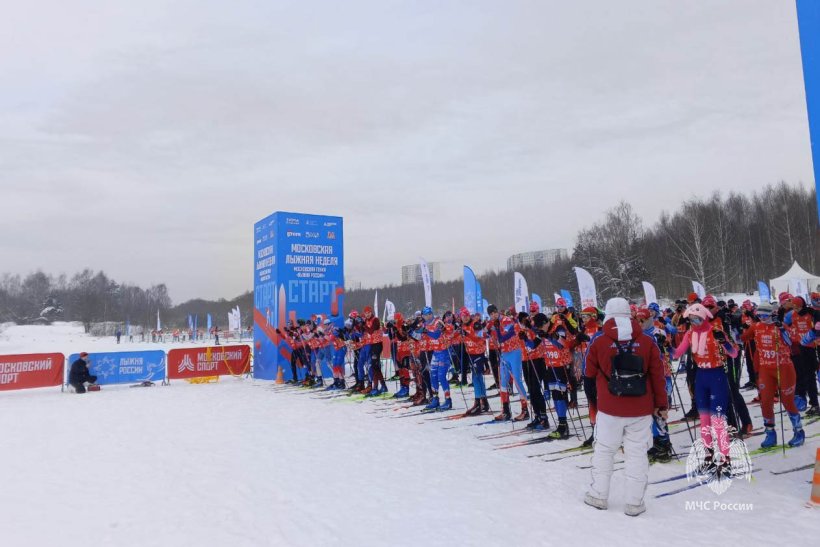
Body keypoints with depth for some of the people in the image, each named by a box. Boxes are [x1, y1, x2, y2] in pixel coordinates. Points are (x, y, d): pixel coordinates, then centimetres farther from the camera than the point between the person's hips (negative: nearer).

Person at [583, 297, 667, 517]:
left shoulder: (598, 342, -7)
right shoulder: (647, 341, -3)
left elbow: (589, 373, 4)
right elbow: (658, 375, 1)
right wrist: (661, 404, 10)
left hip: (609, 409, -1)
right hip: (641, 410, 1)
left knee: (604, 451, 13)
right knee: (637, 454, 10)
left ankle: (599, 495, 21)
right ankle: (634, 502, 14)